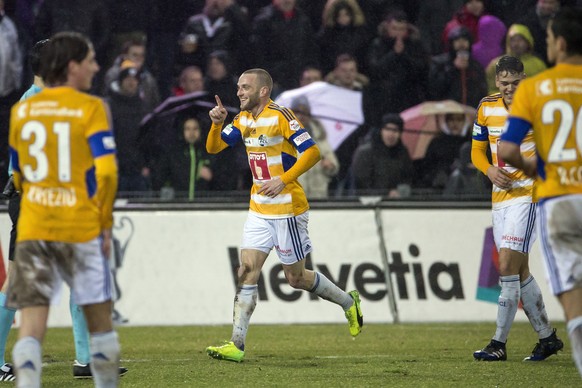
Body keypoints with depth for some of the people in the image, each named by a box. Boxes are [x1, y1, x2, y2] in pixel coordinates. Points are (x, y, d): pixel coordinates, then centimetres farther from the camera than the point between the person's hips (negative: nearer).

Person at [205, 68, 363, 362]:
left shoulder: (280, 116, -15)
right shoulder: (243, 120, 8)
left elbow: (312, 152, -19)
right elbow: (213, 148, 11)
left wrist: (283, 180, -26)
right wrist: (217, 124, -8)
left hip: (287, 208, -7)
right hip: (259, 210, 7)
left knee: (295, 278, 3)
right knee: (247, 270, -5)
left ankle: (348, 302, 28)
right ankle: (237, 345, -8)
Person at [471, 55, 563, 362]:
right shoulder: (486, 107, 7)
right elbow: (477, 149, 14)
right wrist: (490, 170, -6)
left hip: (528, 194, -7)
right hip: (500, 195, 7)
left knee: (507, 266, -14)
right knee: (518, 272, 10)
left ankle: (499, 344, -11)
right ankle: (547, 337, 22)